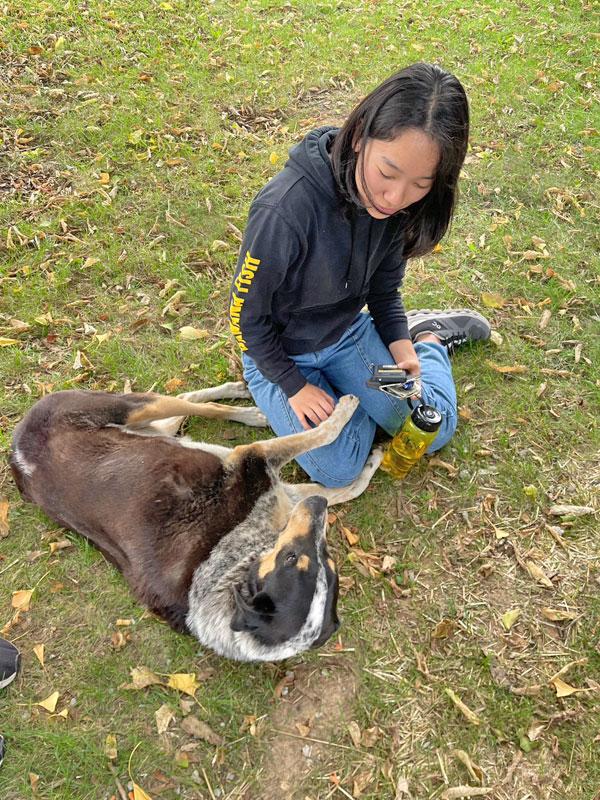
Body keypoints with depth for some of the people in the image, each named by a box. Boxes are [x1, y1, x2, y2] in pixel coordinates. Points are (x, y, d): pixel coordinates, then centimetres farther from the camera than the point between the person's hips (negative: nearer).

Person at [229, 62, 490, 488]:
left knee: (434, 429, -2)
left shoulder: (393, 202, -17)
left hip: (349, 332, 4)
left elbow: (385, 285, 2)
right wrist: (294, 385, -15)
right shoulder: (286, 210, -36)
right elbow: (247, 315, -21)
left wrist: (401, 347, -10)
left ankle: (426, 335, 25)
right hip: (279, 351, -3)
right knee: (337, 469, -11)